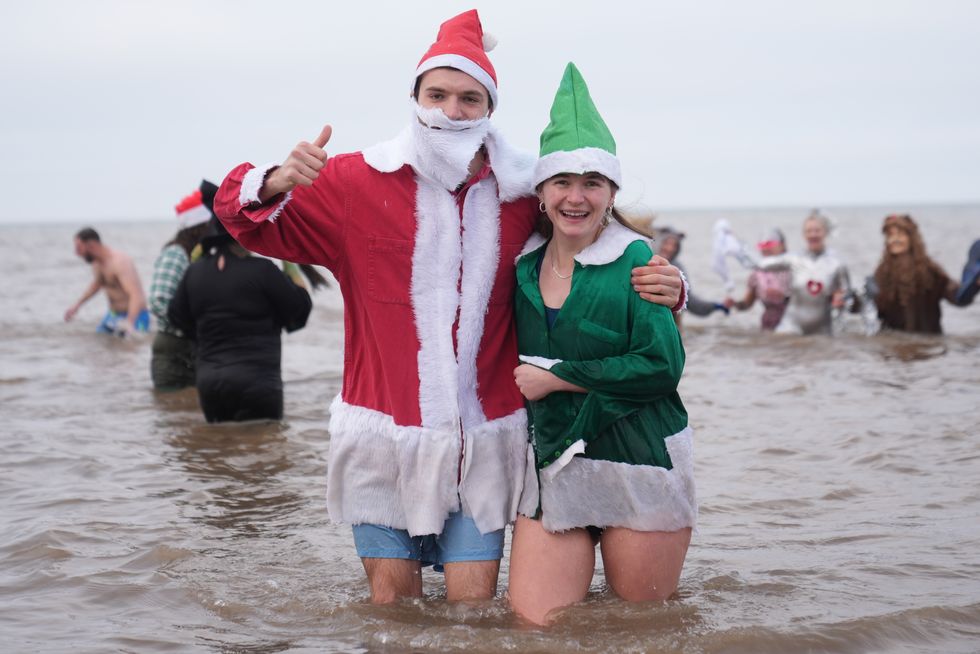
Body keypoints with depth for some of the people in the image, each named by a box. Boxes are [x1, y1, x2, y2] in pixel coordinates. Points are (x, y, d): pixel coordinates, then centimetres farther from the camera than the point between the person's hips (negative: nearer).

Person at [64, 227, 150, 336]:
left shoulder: (119, 262, -26)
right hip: (113, 315, 9)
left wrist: (129, 323, -53)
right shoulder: (97, 262, 3)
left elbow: (137, 295, -38)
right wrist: (77, 305, 23)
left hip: (134, 317, -9)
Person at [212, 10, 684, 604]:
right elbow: (246, 219, 4)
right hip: (385, 436, -1)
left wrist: (660, 286, -6)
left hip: (484, 439, 1)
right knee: (393, 600, 3)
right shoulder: (358, 182, 0)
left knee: (473, 605, 0)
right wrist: (277, 182, -20)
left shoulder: (523, 194, 3)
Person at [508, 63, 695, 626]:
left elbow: (662, 364, -14)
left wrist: (553, 378, -11)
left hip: (639, 467, -4)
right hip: (552, 467, 4)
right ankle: (578, 589, 24)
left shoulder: (635, 258, -6)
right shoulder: (524, 265, 8)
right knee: (536, 626, -3)